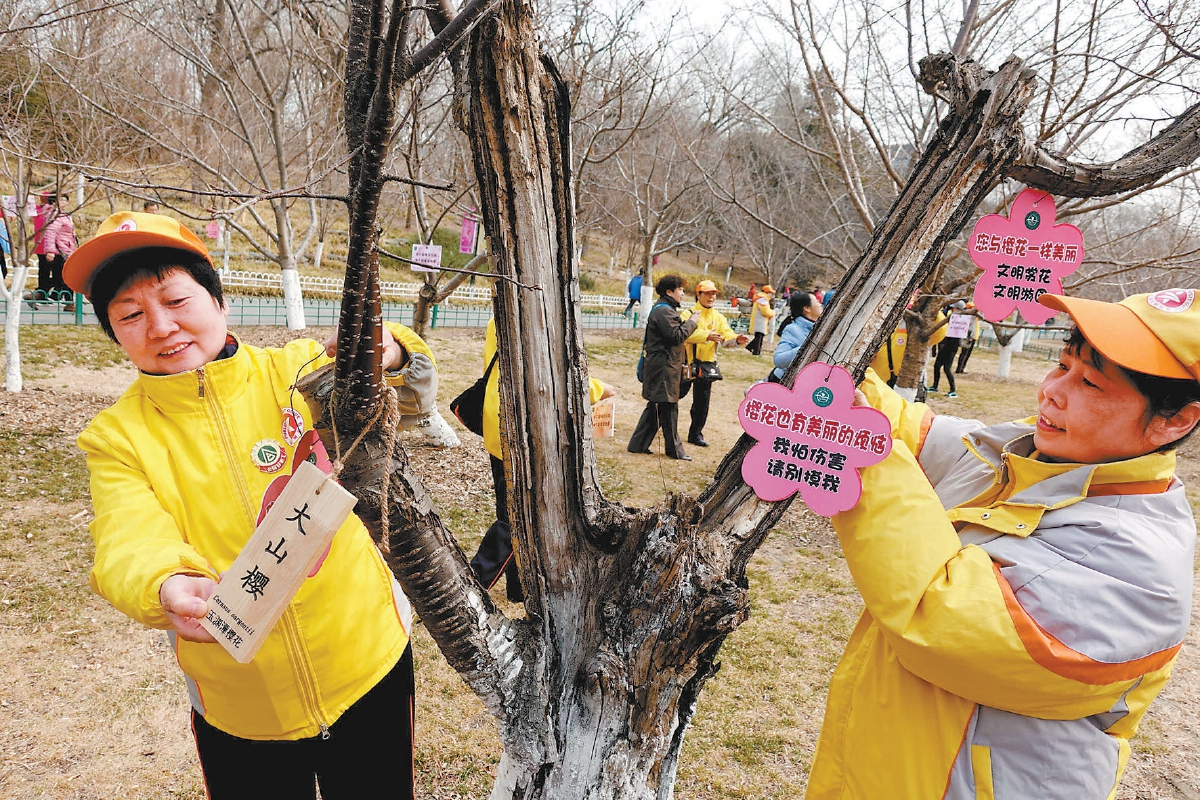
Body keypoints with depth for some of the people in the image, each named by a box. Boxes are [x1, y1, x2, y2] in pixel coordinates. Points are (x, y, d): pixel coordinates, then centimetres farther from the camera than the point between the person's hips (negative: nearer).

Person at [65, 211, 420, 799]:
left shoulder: (297, 372, -7)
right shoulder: (115, 437, -4)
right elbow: (129, 544, -18)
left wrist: (380, 351, -40)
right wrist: (167, 591, -40)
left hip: (370, 667, 0)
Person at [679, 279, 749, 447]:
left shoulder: (719, 317, 9)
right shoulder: (688, 314, -6)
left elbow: (727, 335, -4)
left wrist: (737, 340, -27)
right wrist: (707, 336, -38)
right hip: (687, 364, -4)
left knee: (702, 402, 9)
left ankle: (696, 433, 23)